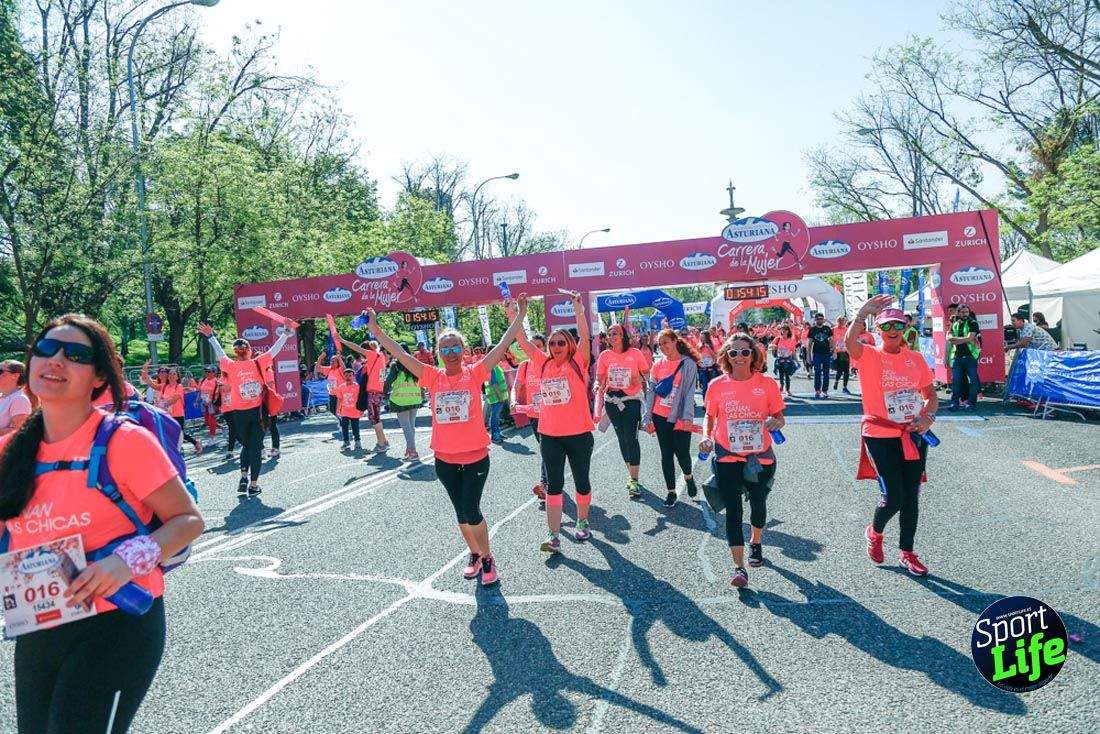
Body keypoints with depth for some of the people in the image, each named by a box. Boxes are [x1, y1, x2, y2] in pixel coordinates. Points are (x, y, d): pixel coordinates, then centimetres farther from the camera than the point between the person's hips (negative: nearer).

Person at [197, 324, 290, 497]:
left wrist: (210, 336, 25)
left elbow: (219, 352, 11)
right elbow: (274, 350, 2)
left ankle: (244, 476, 5)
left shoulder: (231, 366, -4)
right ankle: (253, 484, 3)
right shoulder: (258, 363, -6)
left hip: (239, 414, 1)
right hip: (257, 411, -1)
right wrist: (285, 334, 14)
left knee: (246, 444, 20)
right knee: (255, 446, 3)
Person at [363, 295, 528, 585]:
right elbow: (399, 354, -4)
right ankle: (475, 554, 36)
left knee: (470, 512, -4)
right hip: (444, 458, 3)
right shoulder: (433, 377, -1)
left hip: (476, 457, -3)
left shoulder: (474, 373, -6)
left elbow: (502, 346, -10)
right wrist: (375, 329, -9)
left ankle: (487, 558, 18)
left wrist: (520, 316, -14)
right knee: (462, 512, 15)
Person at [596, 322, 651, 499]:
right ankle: (631, 473, 28)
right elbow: (600, 378, 6)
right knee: (622, 438, 13)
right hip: (611, 401, 4)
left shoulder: (635, 353, -5)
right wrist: (598, 385, -15)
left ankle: (633, 480, -7)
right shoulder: (604, 355, 1)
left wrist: (640, 379, -16)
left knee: (631, 437, -11)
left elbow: (647, 373, 4)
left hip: (631, 400, -3)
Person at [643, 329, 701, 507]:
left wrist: (687, 418, -18)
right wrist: (648, 417, 3)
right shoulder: (658, 365, 5)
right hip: (660, 418, 4)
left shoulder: (688, 364, -6)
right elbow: (652, 392, 7)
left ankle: (688, 477, 31)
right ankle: (671, 491, 19)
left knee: (682, 453, -2)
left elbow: (689, 392, -10)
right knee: (666, 455, 8)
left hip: (680, 418, -3)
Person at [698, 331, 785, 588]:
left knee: (758, 503, 18)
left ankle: (756, 543, 47)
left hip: (760, 456, 1)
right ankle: (738, 567, -1)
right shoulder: (717, 386, -5)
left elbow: (779, 417, 3)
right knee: (733, 509, -4)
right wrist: (706, 437, -10)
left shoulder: (767, 384, -6)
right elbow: (710, 417, 8)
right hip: (727, 456, -1)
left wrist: (776, 423, -20)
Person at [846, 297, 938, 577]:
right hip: (880, 436, -4)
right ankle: (874, 533, 24)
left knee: (911, 497, 9)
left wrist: (928, 416, -6)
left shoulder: (916, 358, 6)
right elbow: (850, 342, -30)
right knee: (893, 497, -8)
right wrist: (862, 314, -45)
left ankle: (907, 552, 26)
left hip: (913, 436, 4)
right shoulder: (869, 356, -6)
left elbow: (930, 394, 14)